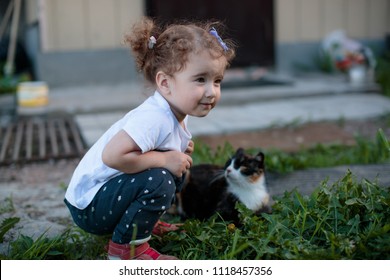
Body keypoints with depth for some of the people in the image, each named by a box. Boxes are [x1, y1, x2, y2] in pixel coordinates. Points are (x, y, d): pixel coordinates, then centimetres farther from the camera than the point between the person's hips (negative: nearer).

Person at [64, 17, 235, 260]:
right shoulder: (153, 118, -29)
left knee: (176, 171, 13)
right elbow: (112, 155, -40)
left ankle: (142, 221, 21)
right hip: (88, 204, -9)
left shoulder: (176, 116, 1)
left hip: (108, 189, 10)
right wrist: (163, 160, -29)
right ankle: (127, 245, -12)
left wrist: (181, 154, -4)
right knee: (159, 180, -29)